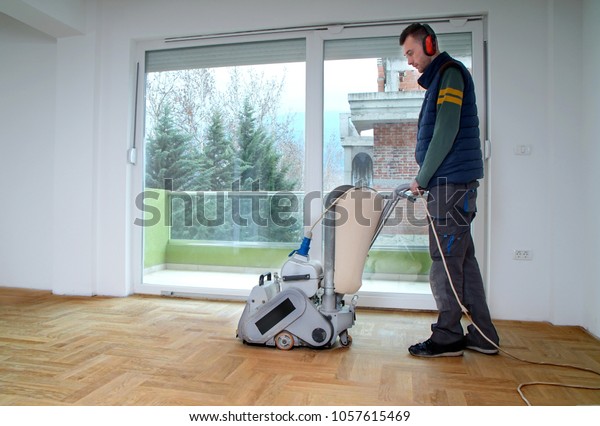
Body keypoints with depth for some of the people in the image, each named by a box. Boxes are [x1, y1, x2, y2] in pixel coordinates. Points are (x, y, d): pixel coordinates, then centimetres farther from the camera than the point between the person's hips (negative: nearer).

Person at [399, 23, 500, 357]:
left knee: (445, 259, -5)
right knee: (463, 258, 10)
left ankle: (448, 337, 6)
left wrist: (422, 179, -12)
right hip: (453, 182, 10)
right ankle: (483, 336, 19)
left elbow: (446, 133, -17)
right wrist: (425, 179, 14)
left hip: (452, 182, -10)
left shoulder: (450, 72, -6)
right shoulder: (439, 79, 24)